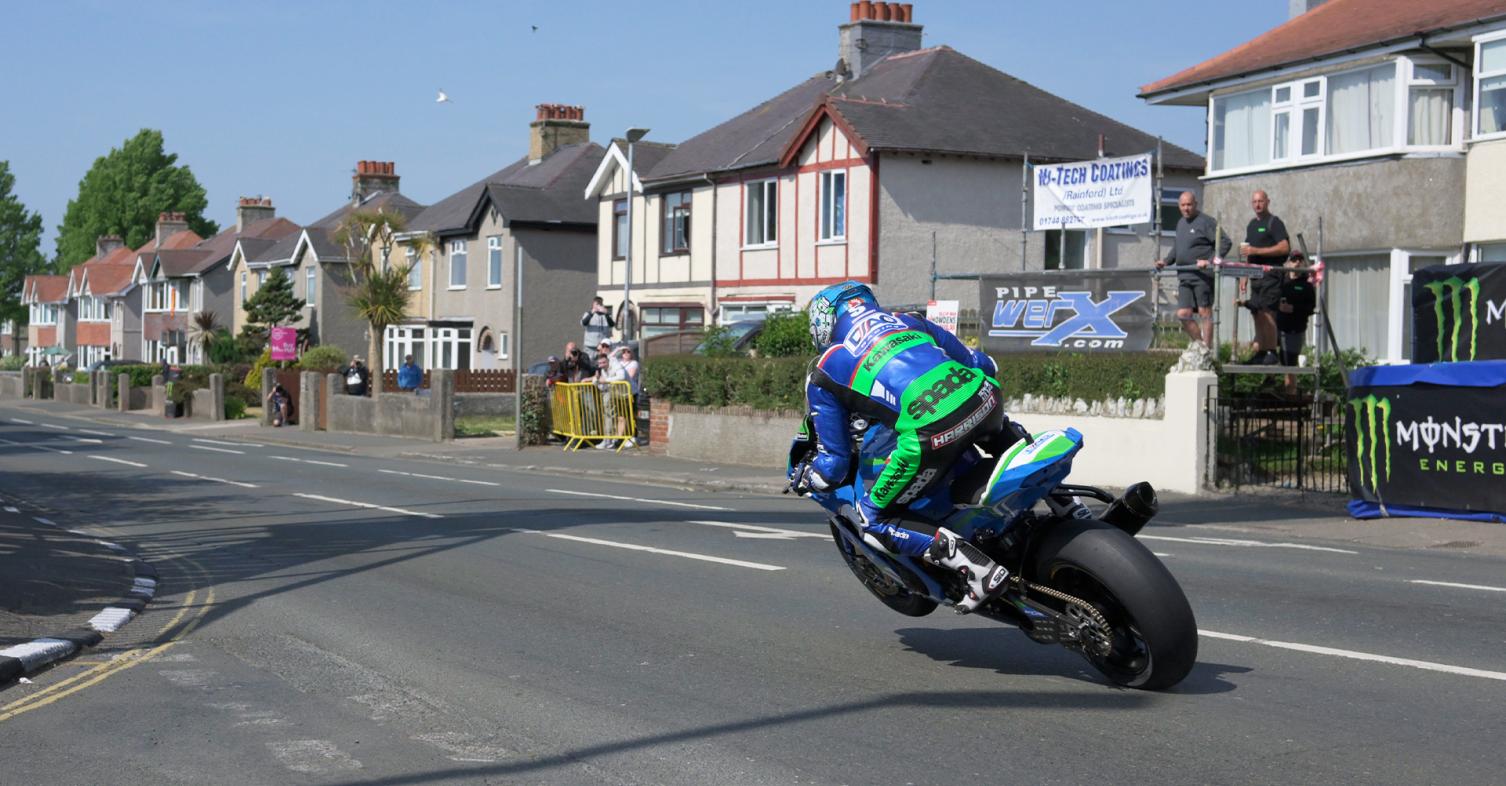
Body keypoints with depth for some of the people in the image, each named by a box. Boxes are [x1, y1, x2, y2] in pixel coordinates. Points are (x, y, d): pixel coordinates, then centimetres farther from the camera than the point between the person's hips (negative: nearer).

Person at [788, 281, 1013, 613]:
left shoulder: (823, 374, 17)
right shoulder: (908, 321, 29)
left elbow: (834, 463, 14)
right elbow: (983, 364, 29)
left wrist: (804, 478, 36)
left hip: (930, 432, -6)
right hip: (983, 396, 6)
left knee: (873, 523, 11)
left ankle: (977, 567, -5)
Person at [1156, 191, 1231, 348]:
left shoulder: (1205, 222, -5)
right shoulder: (1180, 224, 19)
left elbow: (1225, 243, -11)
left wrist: (1210, 261, -21)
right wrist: (1166, 261, 17)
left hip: (1202, 275, -8)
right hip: (1184, 276, 8)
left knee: (1204, 312, -3)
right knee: (1183, 314, 2)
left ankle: (1207, 349, 0)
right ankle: (1200, 345, 14)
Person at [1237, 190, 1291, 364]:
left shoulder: (1274, 223, -4)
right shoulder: (1252, 225, 21)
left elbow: (1285, 247, -15)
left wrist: (1257, 251, -18)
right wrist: (1244, 276, 19)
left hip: (1271, 273, -8)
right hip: (1256, 275, 8)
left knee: (1266, 312, -14)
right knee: (1256, 313, 6)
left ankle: (1271, 352, -13)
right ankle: (1260, 353, 9)